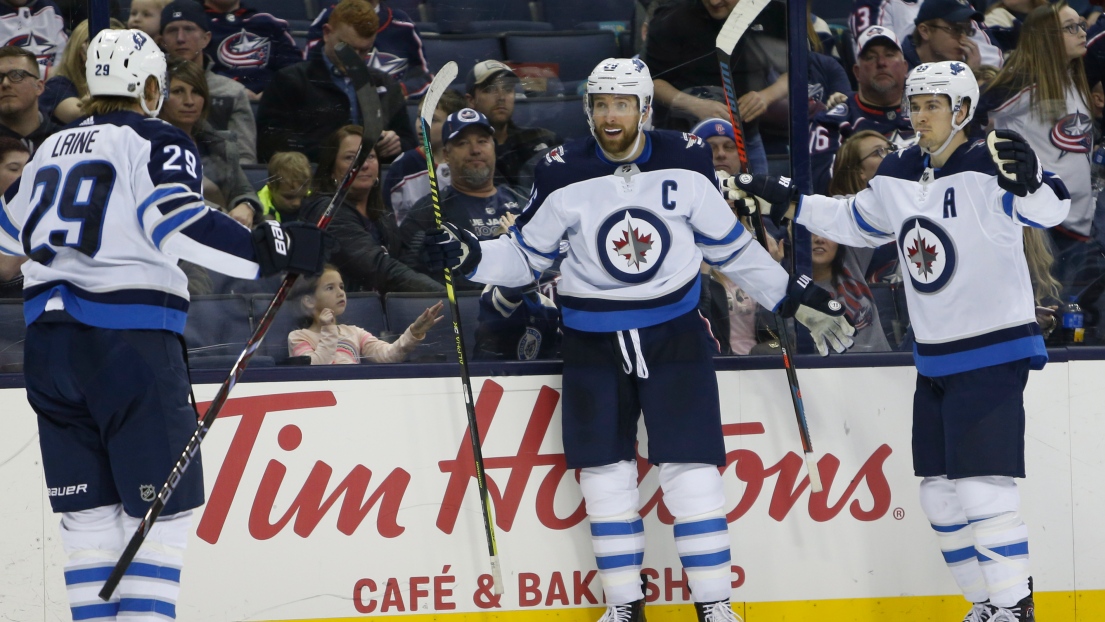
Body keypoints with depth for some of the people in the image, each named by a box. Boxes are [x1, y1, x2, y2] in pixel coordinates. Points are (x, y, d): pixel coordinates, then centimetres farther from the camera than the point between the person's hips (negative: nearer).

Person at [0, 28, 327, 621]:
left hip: (49, 342, 6)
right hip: (129, 340, -6)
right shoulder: (157, 143, -1)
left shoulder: (52, 149, 19)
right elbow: (176, 224, -18)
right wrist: (266, 249, -20)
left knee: (88, 514, 9)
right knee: (162, 510, -3)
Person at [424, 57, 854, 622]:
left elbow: (731, 247, 8)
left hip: (674, 336, -1)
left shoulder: (685, 163, -3)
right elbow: (524, 255, 4)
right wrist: (469, 256, -14)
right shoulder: (564, 176, -6)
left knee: (690, 470, -6)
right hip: (594, 342, 1)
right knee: (605, 473, 3)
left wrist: (795, 300, 9)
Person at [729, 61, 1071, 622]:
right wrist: (786, 201, 20)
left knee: (983, 490, -14)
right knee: (940, 494, 11)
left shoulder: (987, 168, -16)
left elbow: (1049, 210, -31)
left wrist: (1028, 180, -52)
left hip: (993, 357, -8)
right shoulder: (897, 176, 6)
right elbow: (856, 222, 24)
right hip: (934, 360, 8)